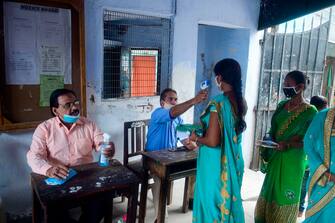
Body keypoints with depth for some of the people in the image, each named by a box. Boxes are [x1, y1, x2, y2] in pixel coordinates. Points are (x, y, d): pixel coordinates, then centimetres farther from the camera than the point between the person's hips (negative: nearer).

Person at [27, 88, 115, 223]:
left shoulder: (89, 125, 6)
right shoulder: (44, 128, 0)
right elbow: (34, 156, -9)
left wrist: (108, 149, -25)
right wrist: (48, 169, -32)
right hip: (57, 180, -1)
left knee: (99, 205, -22)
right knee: (53, 211, -27)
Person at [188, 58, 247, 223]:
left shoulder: (218, 103, -23)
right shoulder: (241, 102, 1)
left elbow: (212, 141, -25)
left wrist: (196, 138, -6)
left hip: (216, 164, -7)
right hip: (234, 161, 7)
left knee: (213, 200, 10)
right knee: (230, 198, 22)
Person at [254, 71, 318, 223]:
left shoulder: (310, 111, -11)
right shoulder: (282, 105, 7)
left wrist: (287, 145, -25)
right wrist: (267, 150, 1)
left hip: (292, 161, -6)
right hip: (274, 158, 6)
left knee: (284, 198, 6)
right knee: (268, 195, 15)